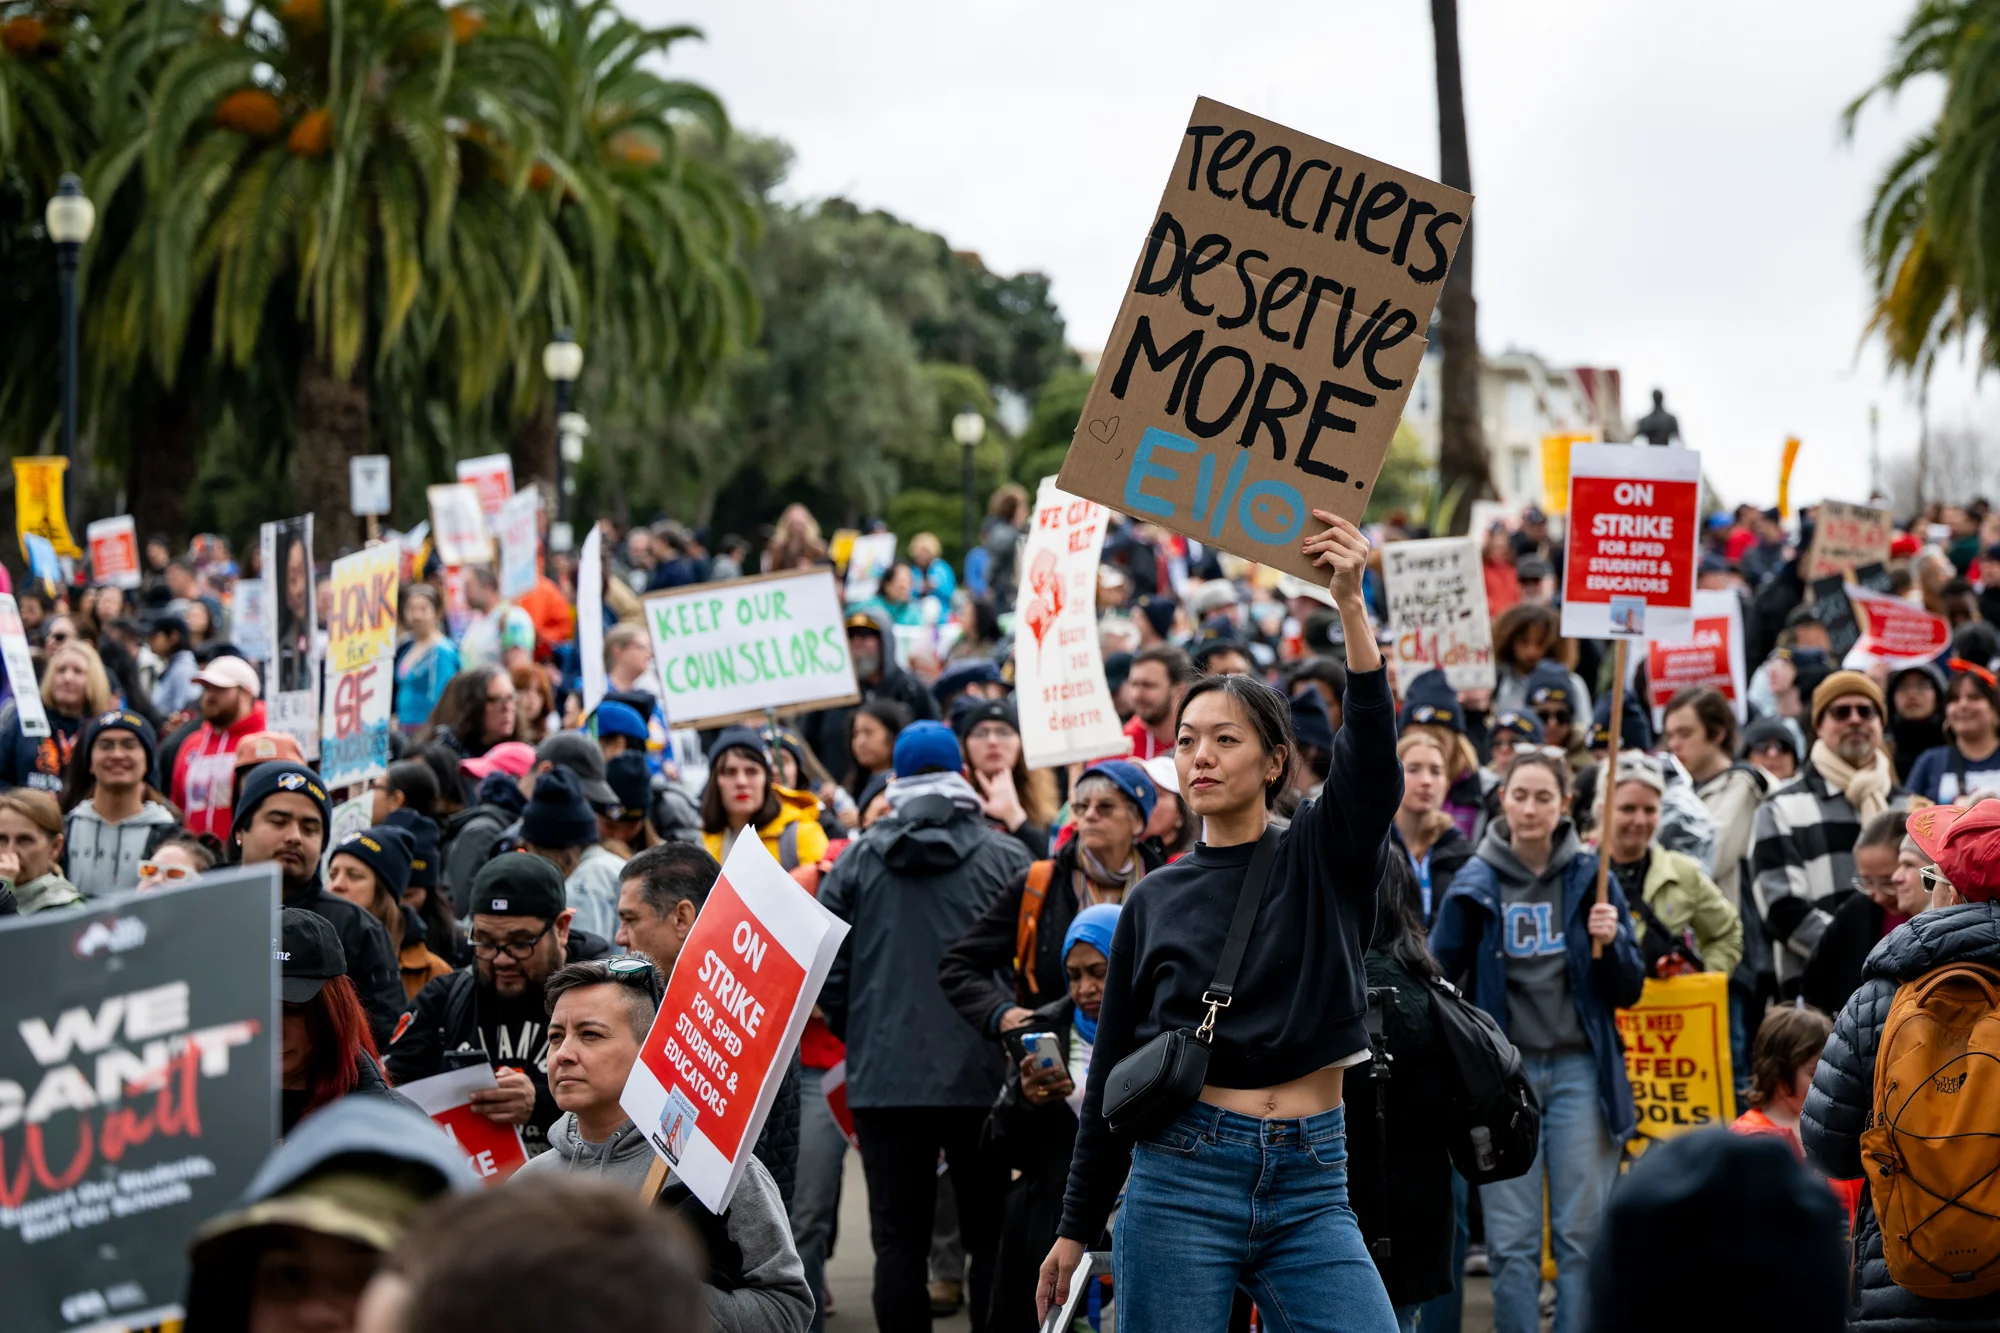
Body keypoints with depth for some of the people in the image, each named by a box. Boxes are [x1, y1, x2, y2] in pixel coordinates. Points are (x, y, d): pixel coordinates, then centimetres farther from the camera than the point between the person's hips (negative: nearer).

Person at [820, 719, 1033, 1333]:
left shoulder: (856, 859, 3)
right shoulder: (1007, 860, -2)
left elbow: (826, 969, 3)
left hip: (884, 1077, 1)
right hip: (981, 1076, -1)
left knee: (898, 1242, 5)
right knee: (990, 1237, 8)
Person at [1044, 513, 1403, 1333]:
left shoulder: (1324, 857, 5)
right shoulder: (1156, 900, 9)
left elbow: (1371, 756, -15)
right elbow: (1112, 1072, 12)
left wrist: (1350, 603, -28)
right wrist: (1076, 1227, 11)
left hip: (1310, 1185, 0)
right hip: (1182, 1179, 0)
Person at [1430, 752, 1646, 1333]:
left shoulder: (1591, 878, 3)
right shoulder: (1475, 883, 1)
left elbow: (1628, 991, 6)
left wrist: (1611, 943, -13)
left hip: (1579, 1070, 0)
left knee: (1582, 1233, 1)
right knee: (1511, 1241, 0)